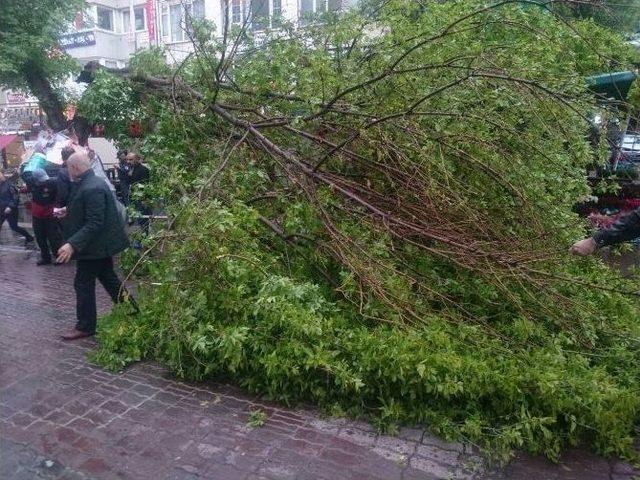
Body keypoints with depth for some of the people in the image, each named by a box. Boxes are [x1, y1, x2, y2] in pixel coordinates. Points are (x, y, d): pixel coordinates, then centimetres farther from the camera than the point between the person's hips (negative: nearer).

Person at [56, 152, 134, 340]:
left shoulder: (92, 188, -25)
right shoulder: (92, 182, 6)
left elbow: (94, 224, -29)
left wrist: (72, 244, -32)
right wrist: (68, 210, 14)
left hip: (94, 245, -10)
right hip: (102, 243, 10)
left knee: (83, 284, 3)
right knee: (108, 277, 20)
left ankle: (85, 327, 16)